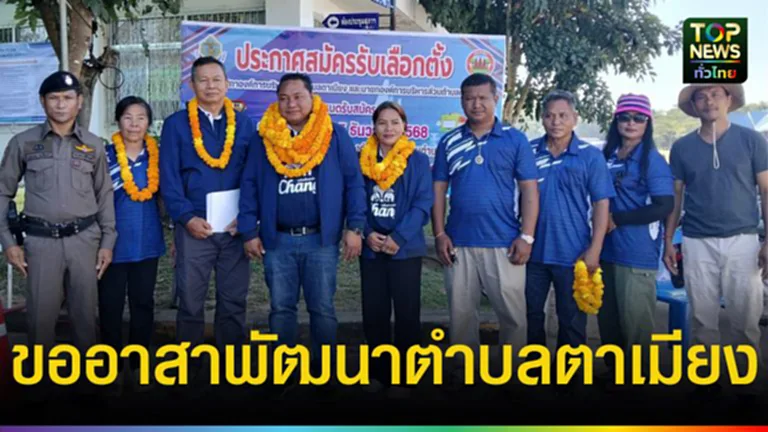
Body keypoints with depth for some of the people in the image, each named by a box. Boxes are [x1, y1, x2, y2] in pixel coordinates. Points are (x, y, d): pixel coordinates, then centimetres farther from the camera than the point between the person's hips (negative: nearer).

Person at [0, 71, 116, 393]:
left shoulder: (93, 145, 7)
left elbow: (105, 195, 10)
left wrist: (108, 242, 5)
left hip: (85, 239, 1)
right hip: (41, 241, -1)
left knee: (85, 314, 8)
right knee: (41, 315, 2)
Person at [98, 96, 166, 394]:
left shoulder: (157, 156, 4)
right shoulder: (105, 156, -5)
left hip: (147, 242, 3)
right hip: (113, 242, -2)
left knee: (143, 304, 10)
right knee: (110, 305, 4)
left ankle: (138, 366, 24)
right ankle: (113, 368, 18)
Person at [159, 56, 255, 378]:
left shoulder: (244, 123, 8)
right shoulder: (176, 124, 4)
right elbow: (169, 178, -2)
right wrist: (188, 218, -13)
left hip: (235, 229, 2)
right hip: (194, 228, -1)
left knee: (234, 301, 8)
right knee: (191, 302, 7)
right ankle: (190, 366, 21)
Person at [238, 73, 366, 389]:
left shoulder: (335, 135, 1)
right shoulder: (263, 139, 6)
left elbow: (354, 182, -1)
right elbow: (249, 186, 6)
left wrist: (354, 227, -8)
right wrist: (249, 231, -1)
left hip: (321, 239, -2)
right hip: (277, 240, 2)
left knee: (322, 309, 6)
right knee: (281, 309, 9)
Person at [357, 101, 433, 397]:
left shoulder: (418, 161, -1)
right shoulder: (362, 160, 6)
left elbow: (423, 204, -8)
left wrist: (398, 237, -18)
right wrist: (366, 233, -12)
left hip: (405, 248, -3)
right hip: (371, 248, 3)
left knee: (407, 314, 4)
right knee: (373, 314, 9)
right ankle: (380, 373, 24)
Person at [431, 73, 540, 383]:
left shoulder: (515, 139, 2)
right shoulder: (449, 142, 7)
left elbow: (529, 189, -1)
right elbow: (439, 190, 7)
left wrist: (526, 236, -8)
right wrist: (440, 234, -1)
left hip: (504, 242, -2)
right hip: (459, 243, 2)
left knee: (513, 313, 4)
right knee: (461, 313, 10)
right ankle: (463, 370, 25)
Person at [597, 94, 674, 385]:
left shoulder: (652, 160, -6)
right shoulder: (606, 157, 10)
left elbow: (664, 207, -14)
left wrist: (617, 219, -13)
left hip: (637, 255, -6)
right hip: (606, 250, 6)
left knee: (635, 322, 2)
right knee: (607, 318, 15)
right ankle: (613, 371, 32)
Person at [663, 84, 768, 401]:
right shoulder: (682, 147, 6)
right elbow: (675, 197, 11)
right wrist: (668, 242, 7)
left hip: (742, 241, -1)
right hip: (697, 244, 2)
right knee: (702, 319, 8)